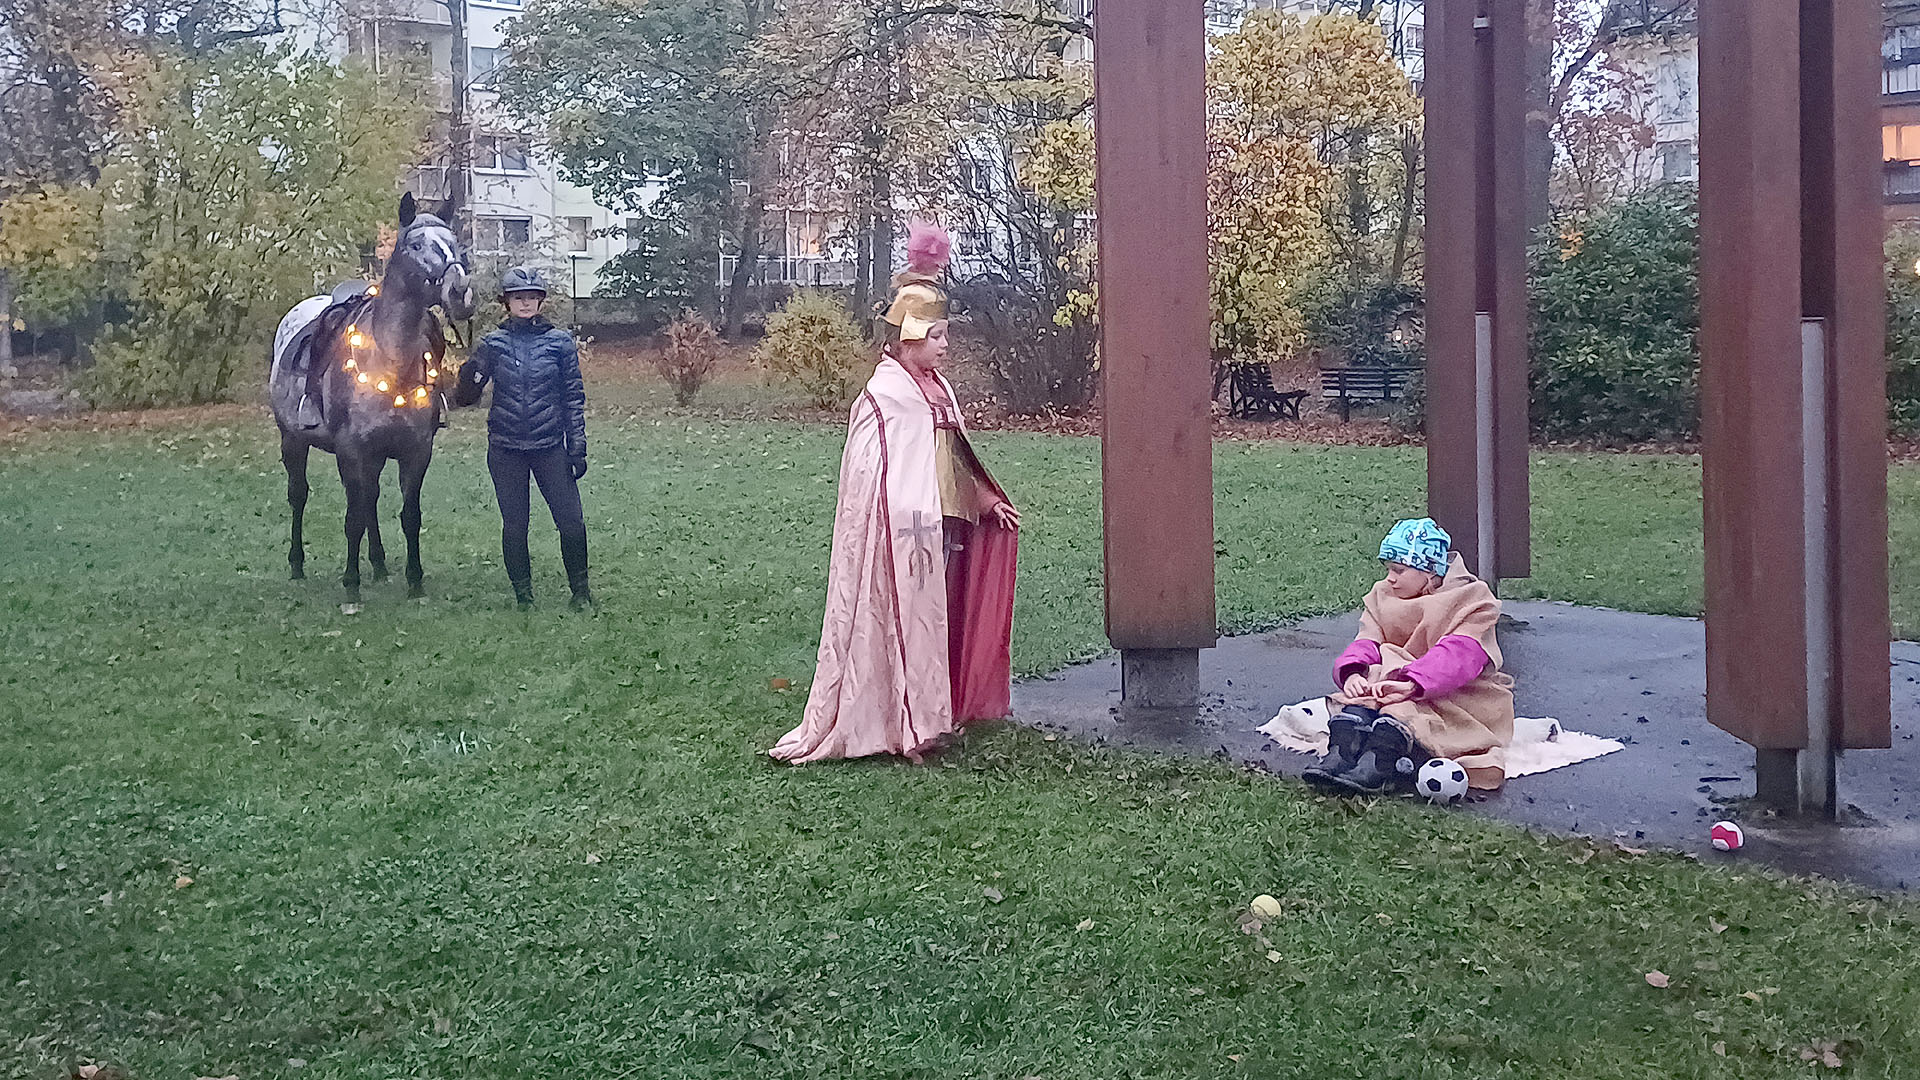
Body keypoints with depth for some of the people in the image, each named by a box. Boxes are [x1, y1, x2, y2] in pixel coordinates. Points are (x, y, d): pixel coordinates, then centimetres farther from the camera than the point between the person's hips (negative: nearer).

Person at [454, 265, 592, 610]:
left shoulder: (560, 342, 1)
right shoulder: (492, 344, 2)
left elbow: (574, 397, 4)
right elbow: (465, 397, 2)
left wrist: (577, 446, -1)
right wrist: (468, 378, -21)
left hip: (550, 446, -1)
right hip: (506, 449, 1)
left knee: (572, 522, -5)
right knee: (514, 526, 6)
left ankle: (580, 589, 14)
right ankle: (524, 596, 19)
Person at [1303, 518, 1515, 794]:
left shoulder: (1471, 599, -4)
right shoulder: (1383, 596, 15)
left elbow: (1458, 655, -23)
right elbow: (1367, 642, -1)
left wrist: (1411, 683, -40)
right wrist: (1352, 672, -26)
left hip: (1458, 695, -4)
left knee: (1404, 708, -37)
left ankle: (1377, 763, -64)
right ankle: (1340, 753, -54)